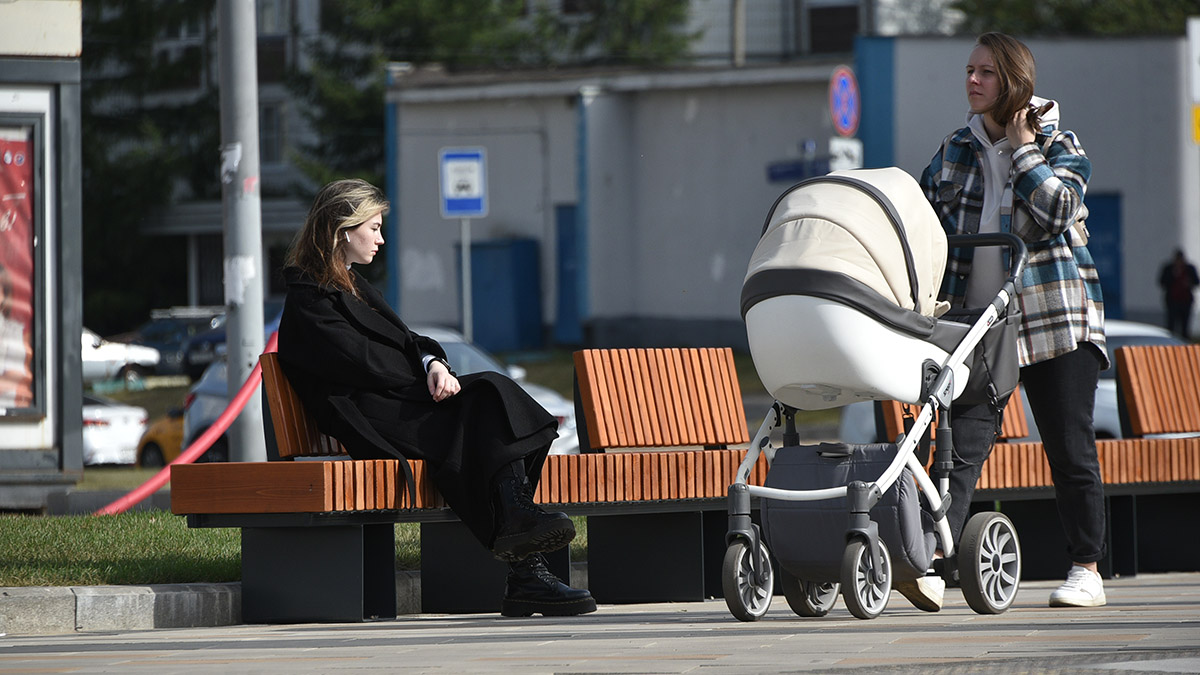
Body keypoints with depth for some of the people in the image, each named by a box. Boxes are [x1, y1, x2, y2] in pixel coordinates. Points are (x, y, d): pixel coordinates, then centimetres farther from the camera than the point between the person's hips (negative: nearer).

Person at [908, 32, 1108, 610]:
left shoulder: (1060, 146, 2)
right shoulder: (954, 151, 13)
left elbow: (1056, 210, -15)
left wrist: (1022, 149, -10)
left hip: (1055, 318, -2)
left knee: (1070, 449, 2)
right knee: (963, 442, -13)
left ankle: (1087, 571, 12)